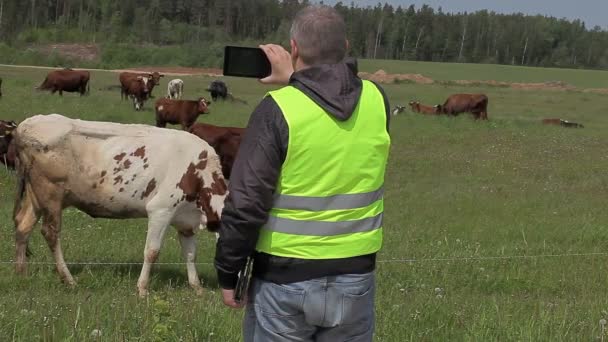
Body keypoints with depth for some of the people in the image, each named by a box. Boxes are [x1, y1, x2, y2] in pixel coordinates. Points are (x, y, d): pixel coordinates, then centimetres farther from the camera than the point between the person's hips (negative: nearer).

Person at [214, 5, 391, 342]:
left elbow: (245, 203, -15)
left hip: (285, 279, -4)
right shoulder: (377, 101, -3)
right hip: (355, 278, 4)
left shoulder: (278, 109, -15)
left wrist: (227, 273, -3)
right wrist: (294, 81, 19)